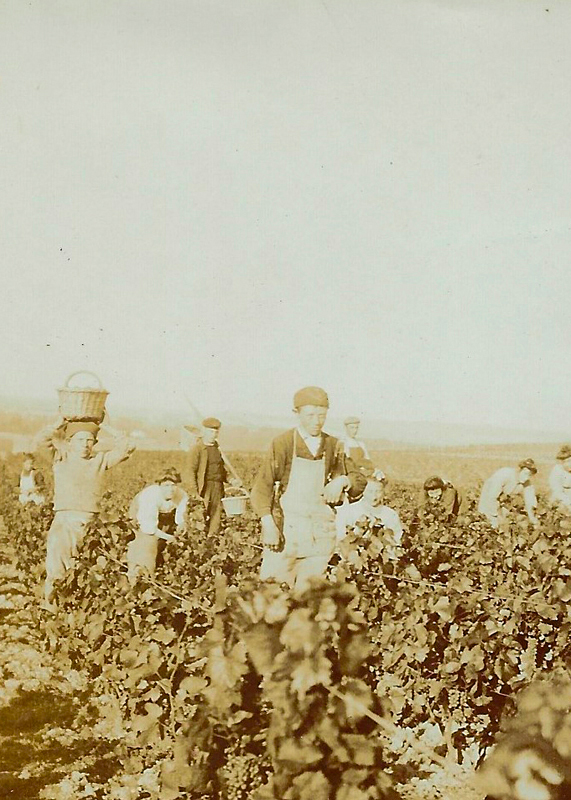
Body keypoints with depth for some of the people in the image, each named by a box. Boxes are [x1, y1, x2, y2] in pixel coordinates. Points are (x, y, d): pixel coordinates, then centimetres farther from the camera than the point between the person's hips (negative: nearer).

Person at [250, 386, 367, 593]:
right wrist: (268, 524, -19)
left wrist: (343, 480, -8)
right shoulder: (284, 443, -2)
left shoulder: (334, 447, 9)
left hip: (321, 533, 3)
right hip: (287, 529, -3)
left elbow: (360, 482, 15)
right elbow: (262, 486, -7)